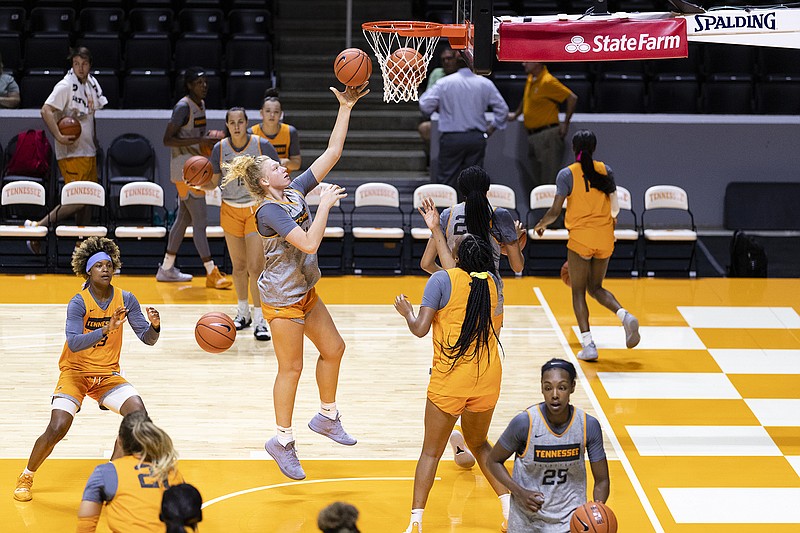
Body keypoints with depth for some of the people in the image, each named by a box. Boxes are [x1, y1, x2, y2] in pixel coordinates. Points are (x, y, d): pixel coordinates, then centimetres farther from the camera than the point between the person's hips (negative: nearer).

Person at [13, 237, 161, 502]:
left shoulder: (125, 300, -5)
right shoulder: (78, 303, -16)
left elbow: (147, 338, -5)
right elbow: (73, 343, -30)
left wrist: (154, 326, -28)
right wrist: (106, 330, -44)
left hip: (108, 375, 4)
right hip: (75, 371, -4)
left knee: (138, 413, -20)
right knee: (57, 428, -20)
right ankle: (26, 477, 7)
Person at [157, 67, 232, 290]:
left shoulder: (201, 105, 13)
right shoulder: (183, 107, -16)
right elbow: (167, 140, -20)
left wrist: (209, 142, 6)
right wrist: (199, 141, -26)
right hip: (185, 171, -10)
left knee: (184, 219, 14)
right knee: (200, 221, -10)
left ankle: (166, 268, 23)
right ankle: (211, 273, -11)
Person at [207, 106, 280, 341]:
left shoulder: (262, 145, -12)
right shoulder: (219, 149, -5)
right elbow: (212, 183, 4)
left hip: (257, 209, -3)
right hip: (230, 210, 3)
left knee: (255, 266, -10)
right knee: (239, 265, 12)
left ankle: (259, 320, -5)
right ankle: (243, 312, 30)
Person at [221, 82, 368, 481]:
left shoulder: (295, 191, 0)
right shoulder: (269, 211, -23)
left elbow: (331, 153, 1)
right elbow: (309, 243, -33)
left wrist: (345, 108, -5)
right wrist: (325, 203, -26)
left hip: (305, 291, 9)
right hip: (282, 298, -9)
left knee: (333, 348, 16)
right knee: (291, 368, 1)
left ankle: (326, 417, 34)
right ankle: (283, 441, 13)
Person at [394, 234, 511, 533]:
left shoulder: (442, 279, -8)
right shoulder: (490, 283, 7)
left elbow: (420, 329, -11)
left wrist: (406, 312, 11)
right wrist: (435, 231, 38)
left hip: (449, 378, -4)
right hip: (488, 377, 4)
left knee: (431, 451, 7)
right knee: (478, 443, 24)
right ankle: (509, 506, 13)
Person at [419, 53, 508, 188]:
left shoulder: (444, 83, -6)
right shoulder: (485, 84, 0)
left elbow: (425, 106, -9)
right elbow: (502, 110, 3)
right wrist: (491, 128, 14)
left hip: (451, 138, -2)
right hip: (477, 138, 2)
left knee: (446, 178, 2)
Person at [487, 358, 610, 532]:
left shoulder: (589, 425, -13)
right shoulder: (524, 422, -18)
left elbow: (602, 480, -4)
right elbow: (494, 461, -4)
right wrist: (520, 493, -18)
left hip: (571, 518, 1)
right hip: (528, 519, -1)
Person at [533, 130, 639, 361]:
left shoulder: (567, 174, -7)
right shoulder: (605, 171, 4)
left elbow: (555, 211, -8)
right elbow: (615, 208, 8)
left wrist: (541, 225, 12)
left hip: (581, 236, -4)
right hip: (605, 238, 4)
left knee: (578, 291, 6)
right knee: (595, 287, 19)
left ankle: (588, 343, -5)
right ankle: (625, 315, -8)